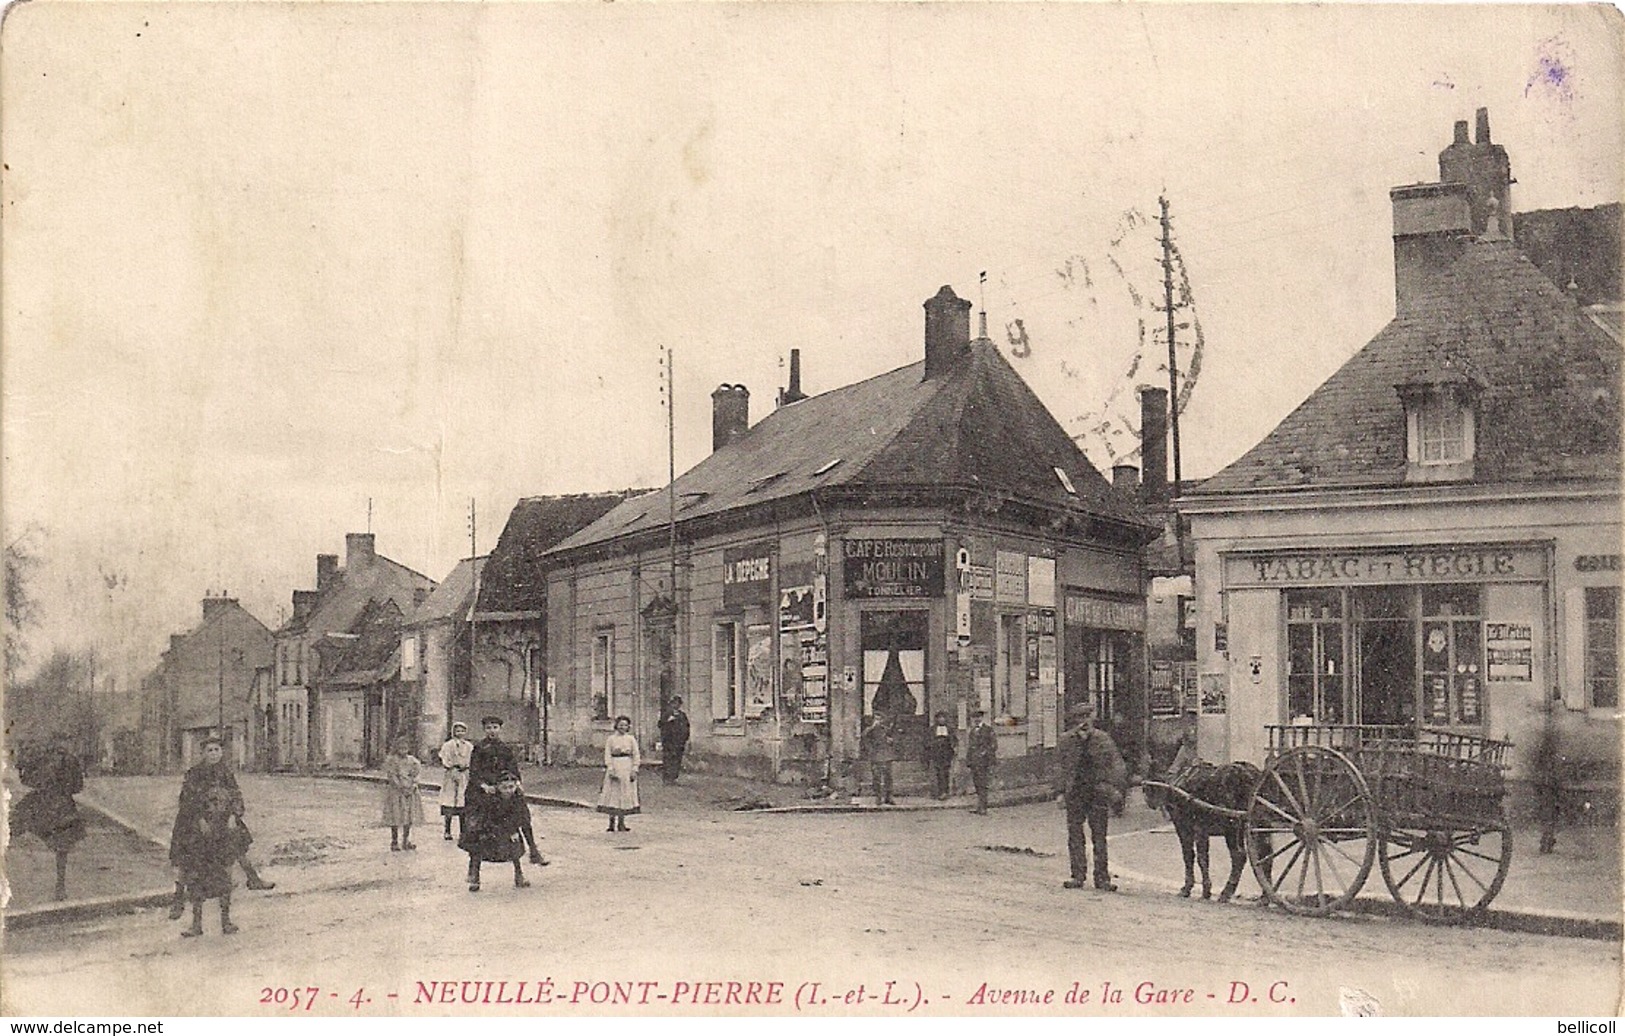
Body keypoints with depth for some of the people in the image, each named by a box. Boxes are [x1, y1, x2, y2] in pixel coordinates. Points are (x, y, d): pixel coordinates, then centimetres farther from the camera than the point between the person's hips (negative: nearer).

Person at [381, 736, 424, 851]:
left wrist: (413, 787, -10)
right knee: (395, 817, -3)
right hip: (395, 790, -4)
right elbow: (392, 777, -10)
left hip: (410, 791, 4)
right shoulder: (391, 760, -5)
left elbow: (416, 775, 6)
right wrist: (402, 788, -16)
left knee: (409, 816, 4)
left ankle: (406, 841, 13)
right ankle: (394, 842, 5)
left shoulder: (412, 760, 8)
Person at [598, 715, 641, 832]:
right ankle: (612, 821, 1)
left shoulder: (631, 739, 6)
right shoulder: (610, 739, 2)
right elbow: (607, 755, -1)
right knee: (613, 793, -3)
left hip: (627, 768, 2)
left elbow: (636, 756, 5)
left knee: (625, 794, 2)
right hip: (614, 767, -2)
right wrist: (610, 769, -12)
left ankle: (621, 822, 8)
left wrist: (634, 770, -4)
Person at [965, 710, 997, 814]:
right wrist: (967, 762, 16)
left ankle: (983, 808, -10)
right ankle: (980, 808, 11)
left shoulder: (988, 729, -2)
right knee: (976, 784, 6)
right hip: (973, 761, 7)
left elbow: (993, 747, -5)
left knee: (982, 785, -10)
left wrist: (991, 764, -10)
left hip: (982, 761, -7)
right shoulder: (973, 730, 18)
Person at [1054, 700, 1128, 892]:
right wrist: (1060, 792, 1)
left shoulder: (1102, 739, 0)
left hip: (1097, 793, -1)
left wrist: (1116, 788, -12)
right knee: (1075, 835, 2)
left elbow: (1117, 765, -1)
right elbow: (1061, 768, 9)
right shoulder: (1067, 741, 4)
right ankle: (1078, 876, 9)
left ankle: (1102, 878, 7)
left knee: (1099, 836, 2)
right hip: (1074, 794, 2)